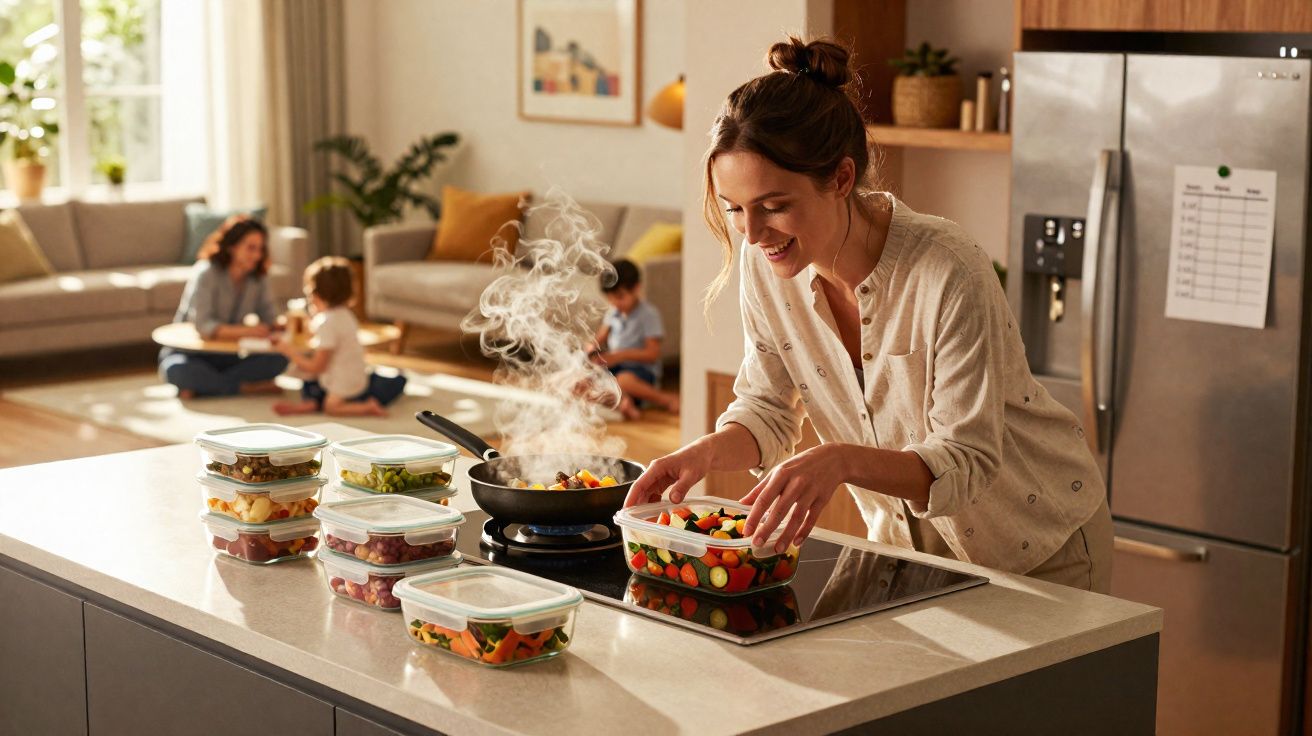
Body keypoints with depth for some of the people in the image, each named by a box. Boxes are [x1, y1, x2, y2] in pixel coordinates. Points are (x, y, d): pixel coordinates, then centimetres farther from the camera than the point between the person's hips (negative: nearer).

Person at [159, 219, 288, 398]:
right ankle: (247, 388, -25)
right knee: (179, 371, -41)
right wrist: (246, 331, -43)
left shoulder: (258, 279, 1)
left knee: (278, 359, -21)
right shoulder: (206, 273, -18)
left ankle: (204, 384, -19)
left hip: (228, 356, 5)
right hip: (192, 354, -5)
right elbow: (203, 326, -29)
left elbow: (269, 319, -3)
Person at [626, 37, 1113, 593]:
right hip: (906, 537, 5)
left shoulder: (949, 274, -32)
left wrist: (841, 461, -46)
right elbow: (768, 408, -3)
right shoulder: (766, 265, -15)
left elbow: (968, 459, -29)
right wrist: (708, 451, -24)